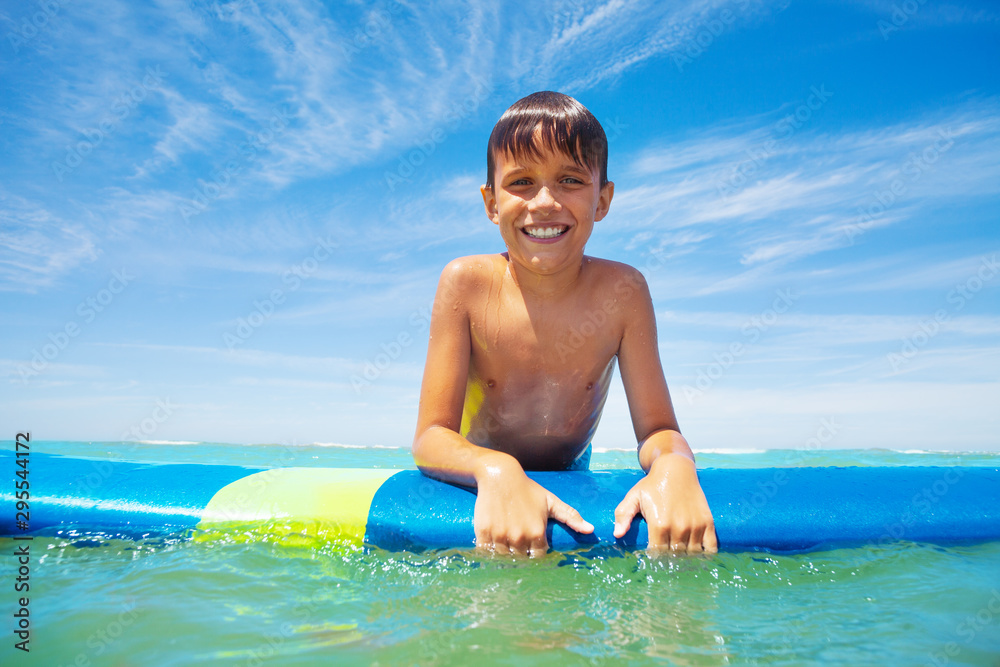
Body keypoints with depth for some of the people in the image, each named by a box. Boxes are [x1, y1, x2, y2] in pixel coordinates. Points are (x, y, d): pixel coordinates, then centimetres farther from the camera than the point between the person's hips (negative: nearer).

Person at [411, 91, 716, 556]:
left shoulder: (621, 291, -17)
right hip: (479, 487, -1)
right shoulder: (466, 284, -20)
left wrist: (674, 466, -39)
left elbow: (656, 429, -15)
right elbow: (431, 438, -23)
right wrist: (496, 471, -45)